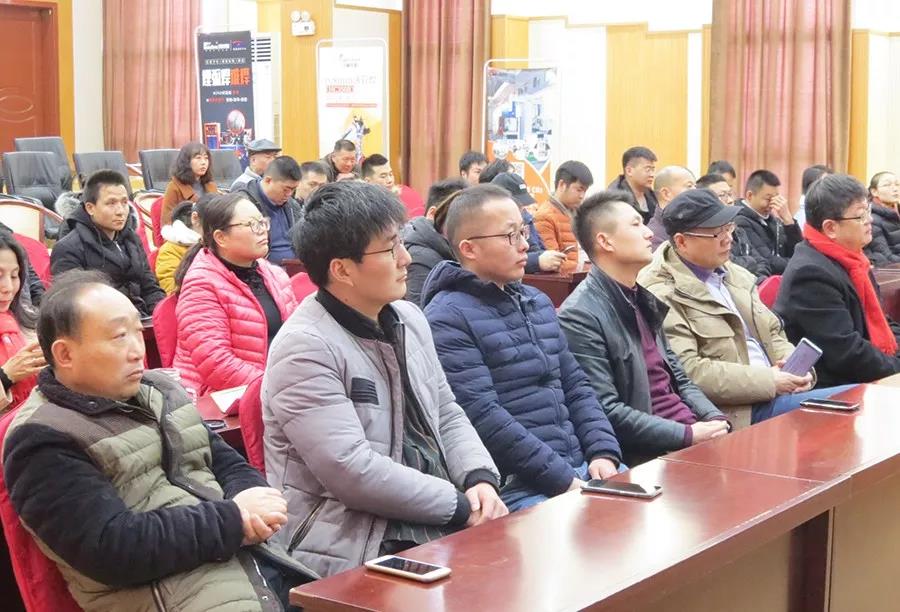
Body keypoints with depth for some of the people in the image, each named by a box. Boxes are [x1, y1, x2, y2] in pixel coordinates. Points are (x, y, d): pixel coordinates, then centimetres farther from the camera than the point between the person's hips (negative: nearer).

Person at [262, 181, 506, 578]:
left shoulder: (409, 318, 11)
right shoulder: (305, 348, -16)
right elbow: (353, 472, -22)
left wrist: (480, 479, -3)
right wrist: (460, 505, -16)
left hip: (436, 526, 8)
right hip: (355, 552, -8)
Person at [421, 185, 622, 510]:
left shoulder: (538, 302, 18)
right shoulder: (447, 320, -9)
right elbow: (483, 417, -17)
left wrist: (603, 453, 1)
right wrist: (561, 478, -17)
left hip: (579, 468, 8)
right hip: (512, 487, -8)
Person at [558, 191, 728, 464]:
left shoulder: (644, 299, 15)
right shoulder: (580, 316, -13)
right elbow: (606, 411, -18)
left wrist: (715, 420, 1)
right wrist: (688, 435, -17)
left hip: (692, 429, 8)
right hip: (646, 454, -8)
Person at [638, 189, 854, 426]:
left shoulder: (734, 273, 18)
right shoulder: (661, 295, -10)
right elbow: (687, 372, -19)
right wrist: (769, 381, -18)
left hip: (776, 389, 9)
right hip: (735, 412, -9)